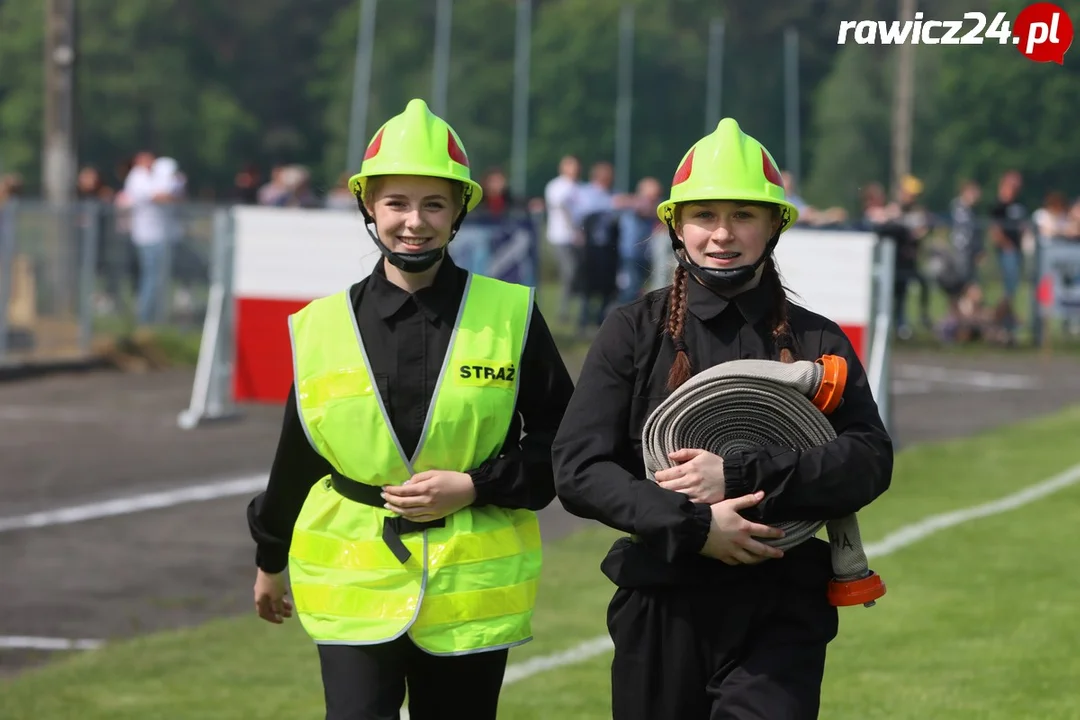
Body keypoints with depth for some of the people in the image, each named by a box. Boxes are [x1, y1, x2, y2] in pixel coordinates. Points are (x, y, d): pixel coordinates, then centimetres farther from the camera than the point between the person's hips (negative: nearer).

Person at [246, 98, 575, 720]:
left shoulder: (511, 317, -2)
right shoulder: (322, 327, 1)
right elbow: (296, 457, 13)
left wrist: (475, 487, -12)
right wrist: (270, 560, 23)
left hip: (473, 591, 0)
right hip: (354, 589, 0)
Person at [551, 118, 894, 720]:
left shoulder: (817, 342, 8)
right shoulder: (635, 332, 5)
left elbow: (870, 462, -6)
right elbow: (578, 469, -4)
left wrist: (739, 475, -18)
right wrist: (693, 526, -16)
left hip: (781, 618, -1)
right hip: (663, 614, 1)